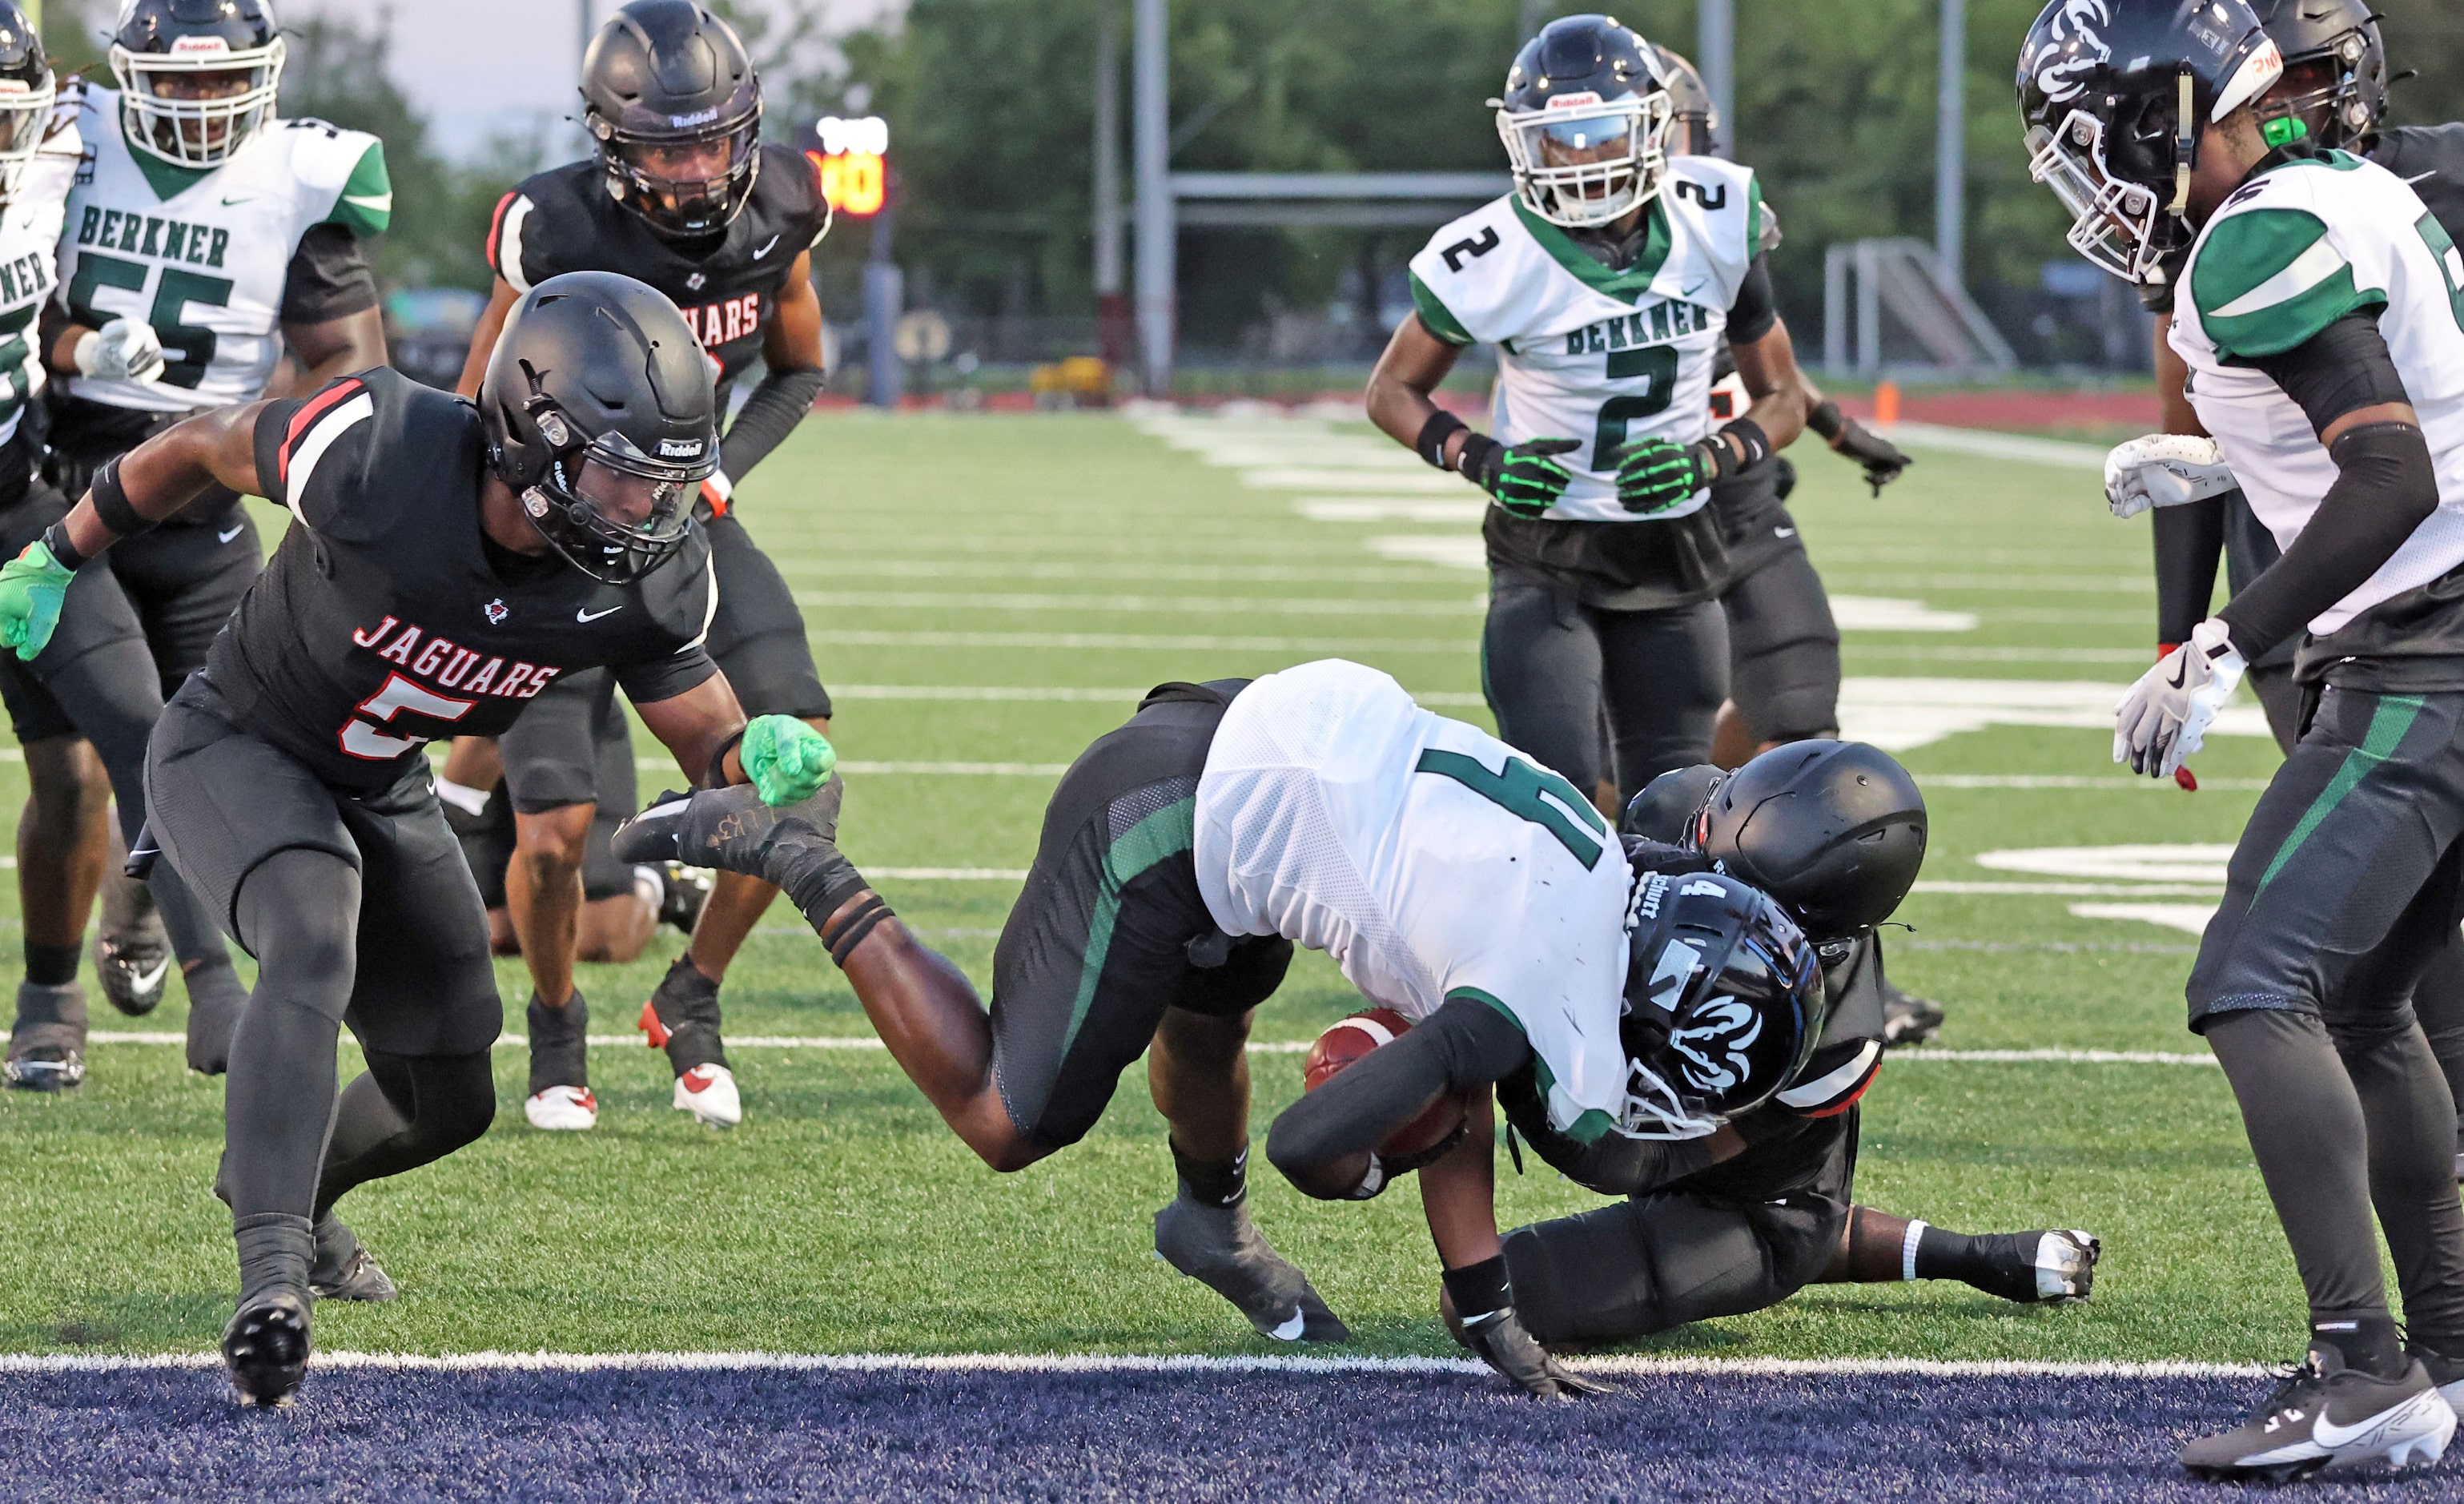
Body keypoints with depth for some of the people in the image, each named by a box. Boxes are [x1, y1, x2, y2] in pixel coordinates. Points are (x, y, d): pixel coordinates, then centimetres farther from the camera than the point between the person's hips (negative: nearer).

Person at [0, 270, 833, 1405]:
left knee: (449, 1102, 12)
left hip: (380, 792, 6)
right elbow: (205, 448, -15)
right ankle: (272, 1274, -40)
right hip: (233, 748, -6)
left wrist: (764, 758, -35)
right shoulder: (381, 451, -34)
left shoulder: (647, 580, -20)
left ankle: (285, 1186, 45)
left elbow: (708, 743, -9)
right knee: (317, 941, -35)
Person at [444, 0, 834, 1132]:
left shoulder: (777, 213, -8)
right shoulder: (560, 232, -22)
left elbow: (796, 375, 10)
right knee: (553, 840, -13)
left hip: (685, 517, 4)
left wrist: (719, 473, -7)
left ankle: (690, 1008, 8)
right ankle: (555, 1036, 20)